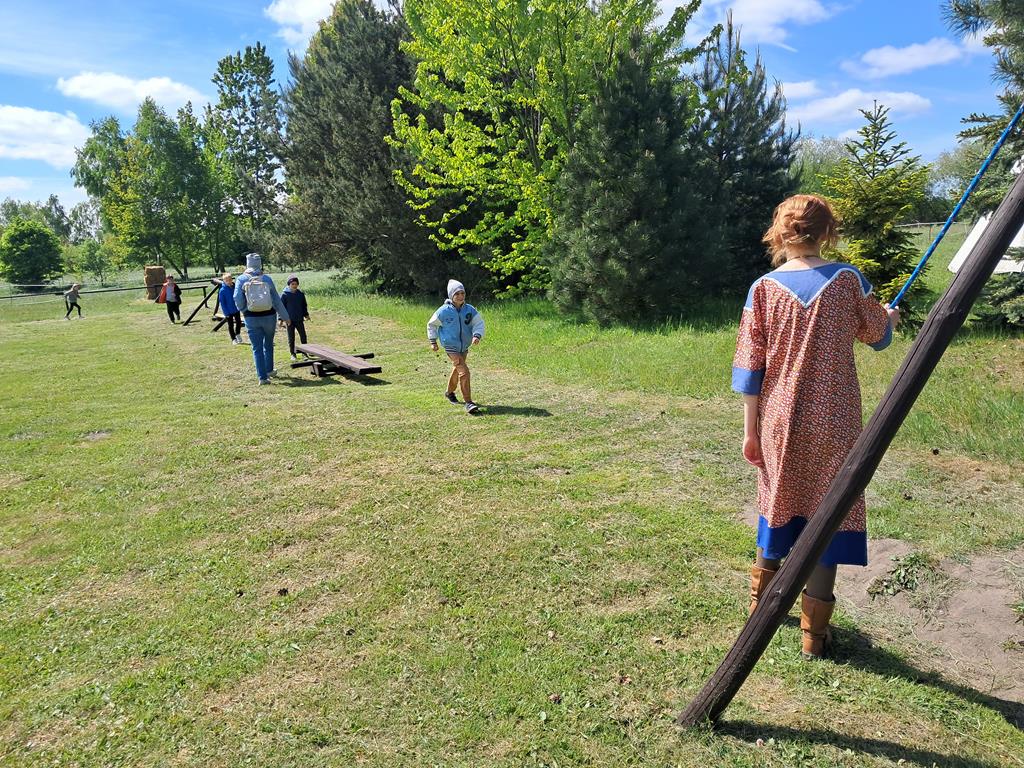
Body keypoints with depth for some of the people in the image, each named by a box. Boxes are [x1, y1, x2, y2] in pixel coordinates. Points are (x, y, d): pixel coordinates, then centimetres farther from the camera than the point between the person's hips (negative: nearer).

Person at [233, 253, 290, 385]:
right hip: (269, 316, 1)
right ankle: (269, 370, 31)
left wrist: (244, 311, 10)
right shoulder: (267, 279, -3)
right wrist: (284, 317, 8)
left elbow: (238, 300, -9)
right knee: (268, 345, 21)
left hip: (252, 318, -1)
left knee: (257, 348, 3)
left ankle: (262, 377, -1)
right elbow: (276, 300, 0)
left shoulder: (241, 279, -5)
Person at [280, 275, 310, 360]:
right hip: (290, 320, -3)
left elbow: (304, 306, 15)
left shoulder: (301, 294, 4)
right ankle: (293, 354, 15)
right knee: (291, 338, 6)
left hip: (300, 319, 3)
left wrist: (306, 315, 5)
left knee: (303, 336, 3)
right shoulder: (285, 295, -6)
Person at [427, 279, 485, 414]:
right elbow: (431, 324, 1)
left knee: (457, 370, 25)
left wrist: (477, 336, -28)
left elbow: (479, 323, -8)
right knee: (464, 371, -19)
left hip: (464, 347, 5)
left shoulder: (470, 310, -6)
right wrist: (433, 341, 0)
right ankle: (468, 402, -16)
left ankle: (449, 392, 51)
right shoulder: (444, 311, -13)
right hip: (451, 347, -5)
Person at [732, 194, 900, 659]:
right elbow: (877, 335, 12)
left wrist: (750, 431, 4)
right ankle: (814, 634, 13)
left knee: (777, 507, 21)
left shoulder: (763, 289, -4)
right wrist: (891, 317, 36)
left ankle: (761, 605, 37)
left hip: (779, 423, 2)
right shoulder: (848, 280, -6)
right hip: (832, 424, -2)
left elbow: (751, 367, -3)